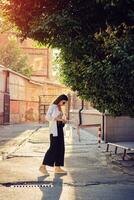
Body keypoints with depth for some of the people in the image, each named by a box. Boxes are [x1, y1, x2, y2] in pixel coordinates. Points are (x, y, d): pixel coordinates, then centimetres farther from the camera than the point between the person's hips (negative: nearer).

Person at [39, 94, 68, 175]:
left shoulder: (59, 108, 17)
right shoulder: (53, 106, -7)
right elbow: (47, 117, -17)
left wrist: (63, 120, 3)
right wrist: (58, 119, -20)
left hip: (60, 128, 9)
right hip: (54, 129, -9)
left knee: (60, 148, 5)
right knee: (53, 147, -12)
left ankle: (57, 168, 9)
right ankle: (43, 166, -8)